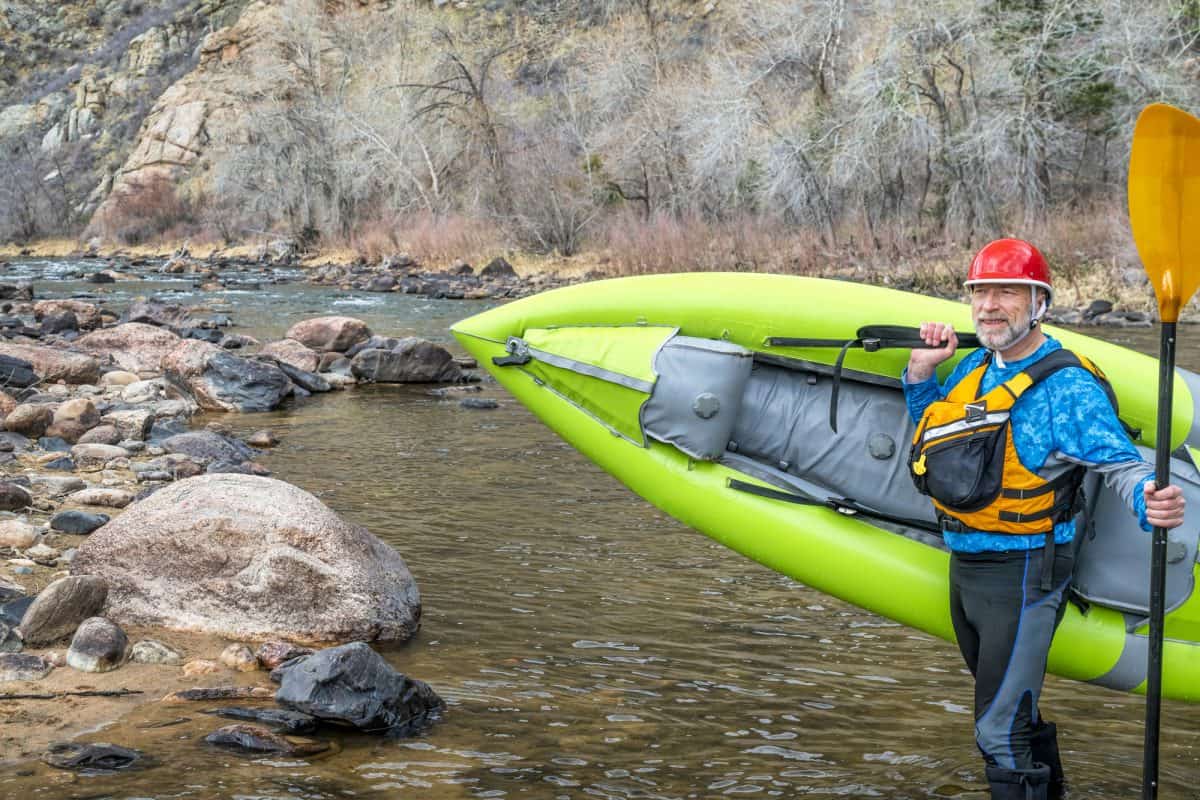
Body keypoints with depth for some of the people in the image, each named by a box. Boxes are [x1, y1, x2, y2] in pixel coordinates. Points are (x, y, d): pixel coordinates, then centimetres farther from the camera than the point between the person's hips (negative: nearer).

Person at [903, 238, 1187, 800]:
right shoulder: (975, 367, 6)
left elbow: (1121, 463, -23)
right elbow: (931, 428, 23)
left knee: (1001, 732, -7)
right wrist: (920, 369, 5)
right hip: (965, 565, 9)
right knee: (1007, 706, 26)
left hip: (1022, 574, -8)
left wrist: (1151, 502, -45)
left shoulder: (1067, 386, -17)